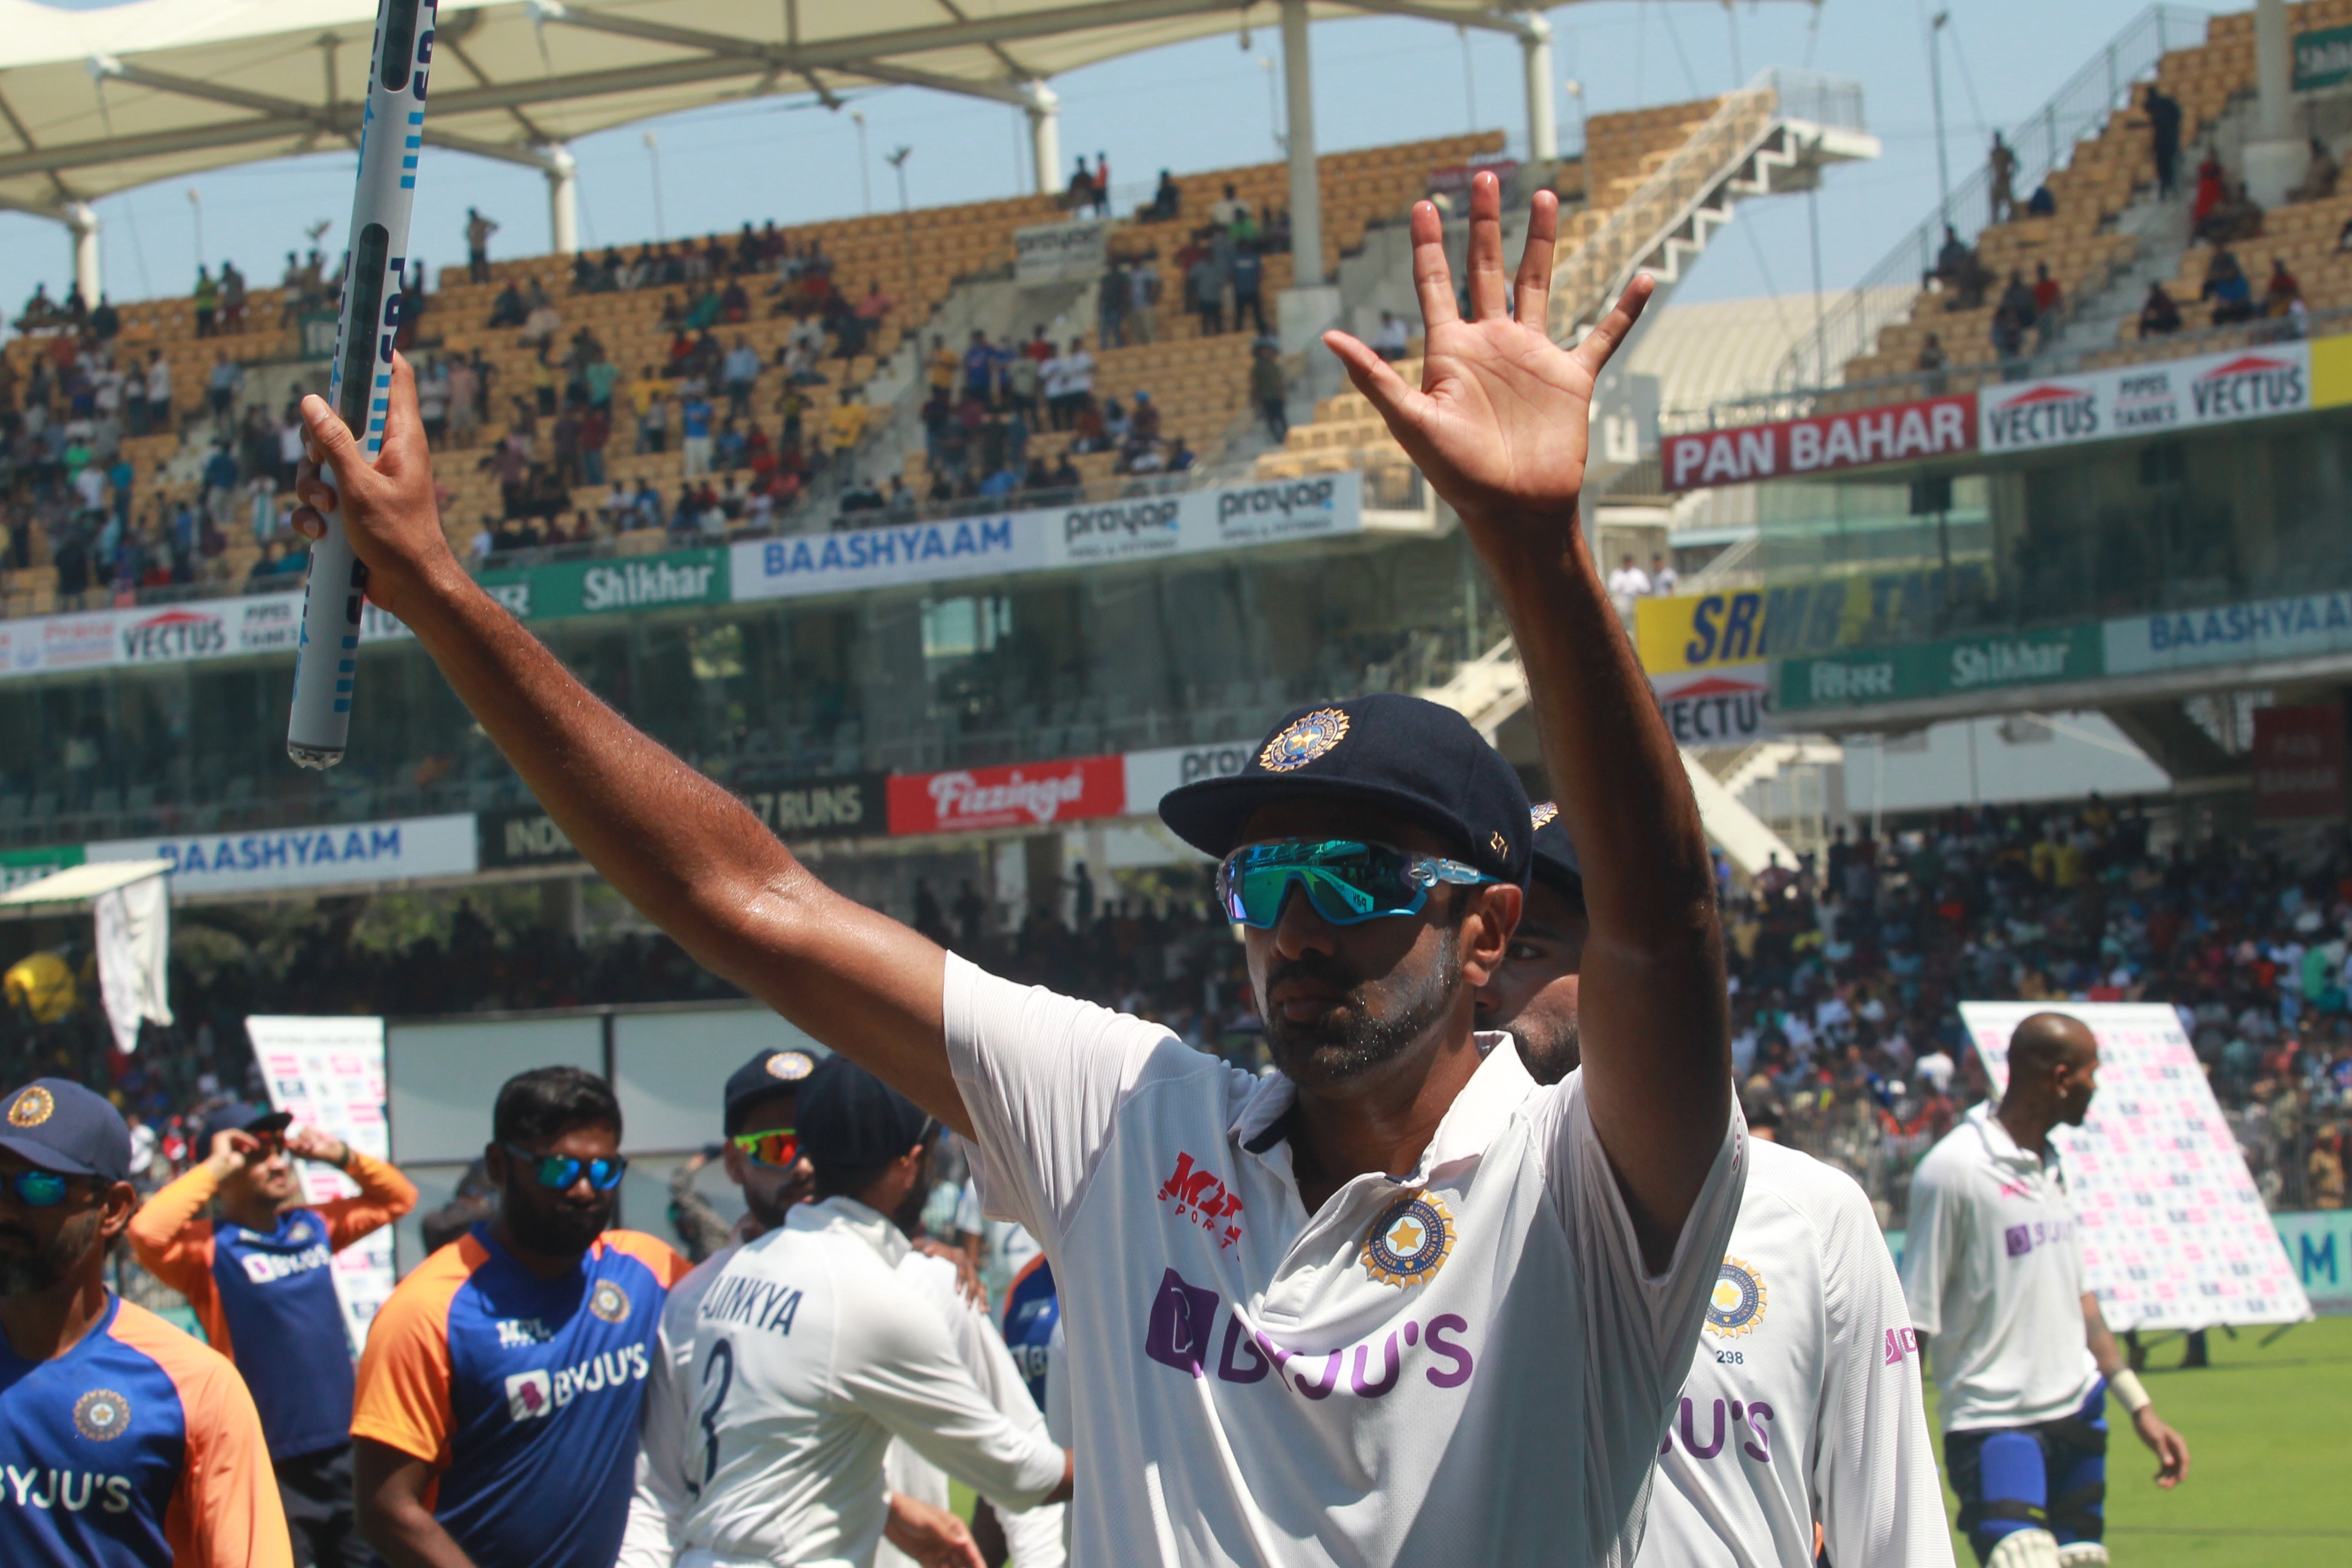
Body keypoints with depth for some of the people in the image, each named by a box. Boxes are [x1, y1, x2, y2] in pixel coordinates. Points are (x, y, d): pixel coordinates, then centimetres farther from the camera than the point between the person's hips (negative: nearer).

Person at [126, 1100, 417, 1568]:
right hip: (274, 1471, -6)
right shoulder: (209, 1247, -9)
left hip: (344, 1455, 6)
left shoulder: (312, 1227, 9)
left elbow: (398, 1198, 23)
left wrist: (340, 1156, 6)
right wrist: (214, 1168, -20)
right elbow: (147, 1232, -31)